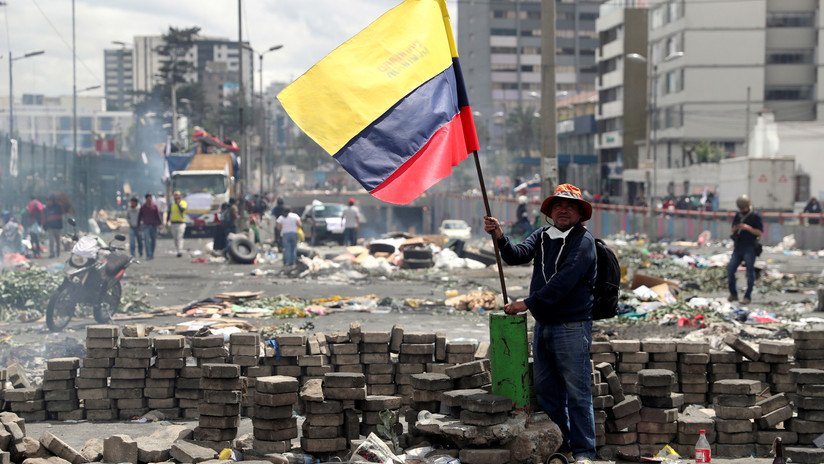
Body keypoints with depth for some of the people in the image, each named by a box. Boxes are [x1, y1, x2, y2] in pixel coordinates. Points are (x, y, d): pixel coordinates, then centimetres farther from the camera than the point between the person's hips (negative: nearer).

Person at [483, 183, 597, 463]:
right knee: (545, 389, 13)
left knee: (577, 392, -5)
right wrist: (499, 237, -21)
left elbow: (563, 281, -18)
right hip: (543, 325, 7)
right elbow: (518, 255, -3)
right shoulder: (542, 236, 12)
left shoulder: (583, 241, -8)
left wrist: (528, 303, -18)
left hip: (572, 327, -7)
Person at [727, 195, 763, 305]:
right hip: (738, 247, 6)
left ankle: (748, 296, 3)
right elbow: (733, 230, 18)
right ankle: (733, 294, 13)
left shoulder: (755, 216, -4)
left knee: (750, 271, -2)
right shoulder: (738, 215, 12)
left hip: (749, 248, -6)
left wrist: (748, 228, -19)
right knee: (730, 269, 1)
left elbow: (759, 232, -7)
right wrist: (735, 228, -5)